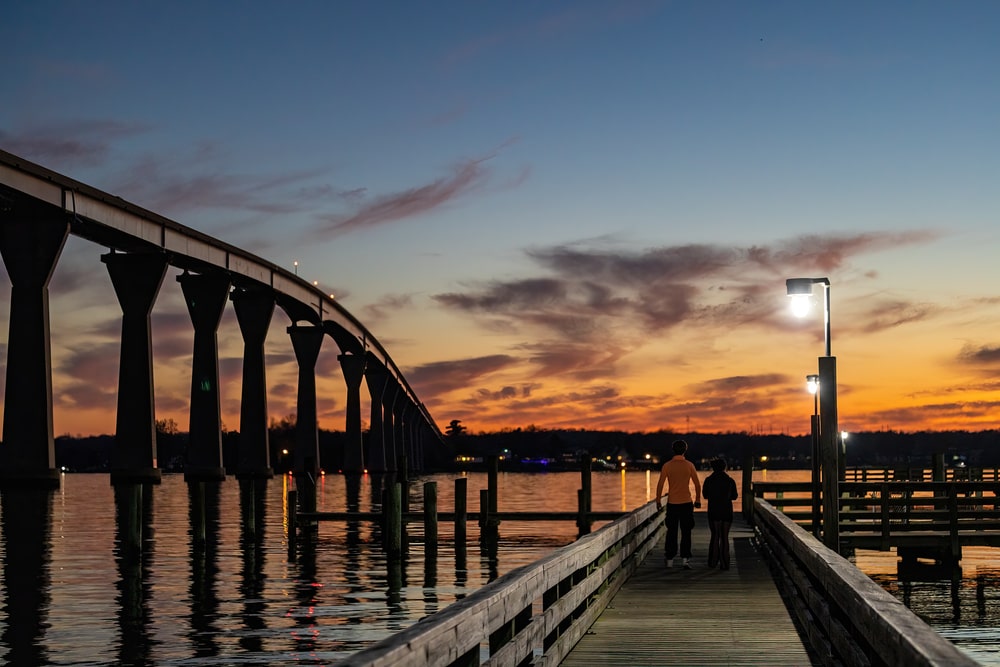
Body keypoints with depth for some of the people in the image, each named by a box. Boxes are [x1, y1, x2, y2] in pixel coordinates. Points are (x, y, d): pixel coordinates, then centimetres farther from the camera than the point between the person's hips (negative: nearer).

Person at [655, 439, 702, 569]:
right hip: (686, 503, -1)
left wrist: (658, 501, 9)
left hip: (672, 503, 1)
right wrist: (698, 500, 13)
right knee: (686, 533, 4)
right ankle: (685, 559, -3)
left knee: (671, 532, 9)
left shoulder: (667, 466, -3)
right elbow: (697, 484, 1)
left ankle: (669, 560, 13)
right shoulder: (689, 465, -3)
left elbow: (660, 484, -2)